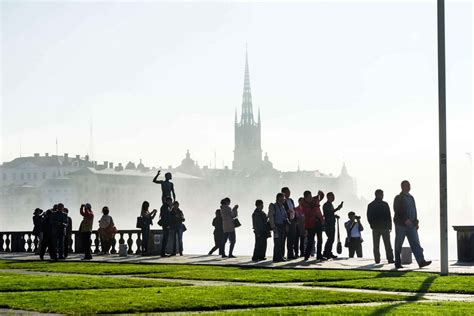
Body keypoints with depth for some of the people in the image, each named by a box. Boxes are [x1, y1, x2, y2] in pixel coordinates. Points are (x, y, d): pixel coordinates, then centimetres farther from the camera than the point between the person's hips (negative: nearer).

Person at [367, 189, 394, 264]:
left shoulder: (370, 205, 4)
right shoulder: (385, 204, -6)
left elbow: (368, 217, 6)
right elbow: (389, 216, -5)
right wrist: (390, 226, 3)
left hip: (375, 228, 3)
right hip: (384, 227, -3)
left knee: (376, 245, 6)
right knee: (387, 244, 0)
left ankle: (377, 259, 1)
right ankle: (390, 259, -5)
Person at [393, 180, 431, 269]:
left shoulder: (411, 198, 17)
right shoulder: (398, 198, -3)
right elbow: (397, 211, -14)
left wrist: (416, 222, 14)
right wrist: (405, 220, -24)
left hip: (411, 225, 6)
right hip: (401, 225, -5)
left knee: (415, 243, -6)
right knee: (398, 245, 2)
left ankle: (421, 261, -15)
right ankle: (397, 263, 10)